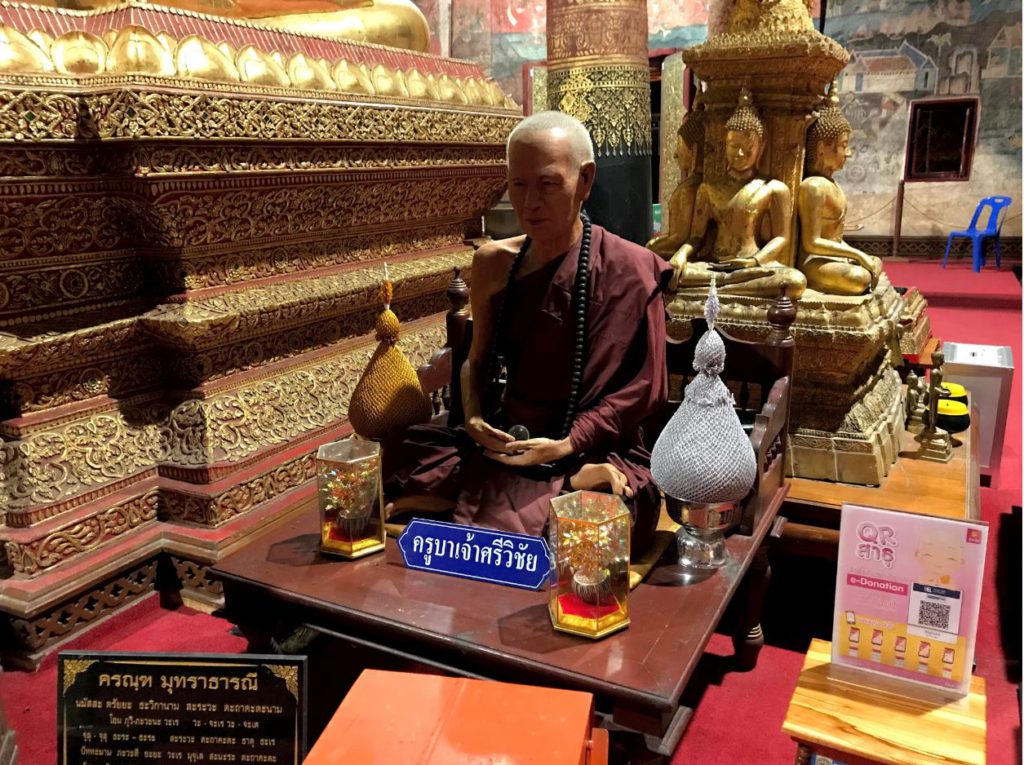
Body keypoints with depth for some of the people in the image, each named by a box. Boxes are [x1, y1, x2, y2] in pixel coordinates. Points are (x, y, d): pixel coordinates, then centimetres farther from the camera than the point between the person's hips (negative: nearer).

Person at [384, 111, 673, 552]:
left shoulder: (628, 271, -8)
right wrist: (475, 420, -6)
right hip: (505, 444, 5)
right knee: (393, 462, -14)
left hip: (596, 452, -5)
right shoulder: (494, 263, 5)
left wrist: (566, 445, -16)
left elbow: (639, 390, -6)